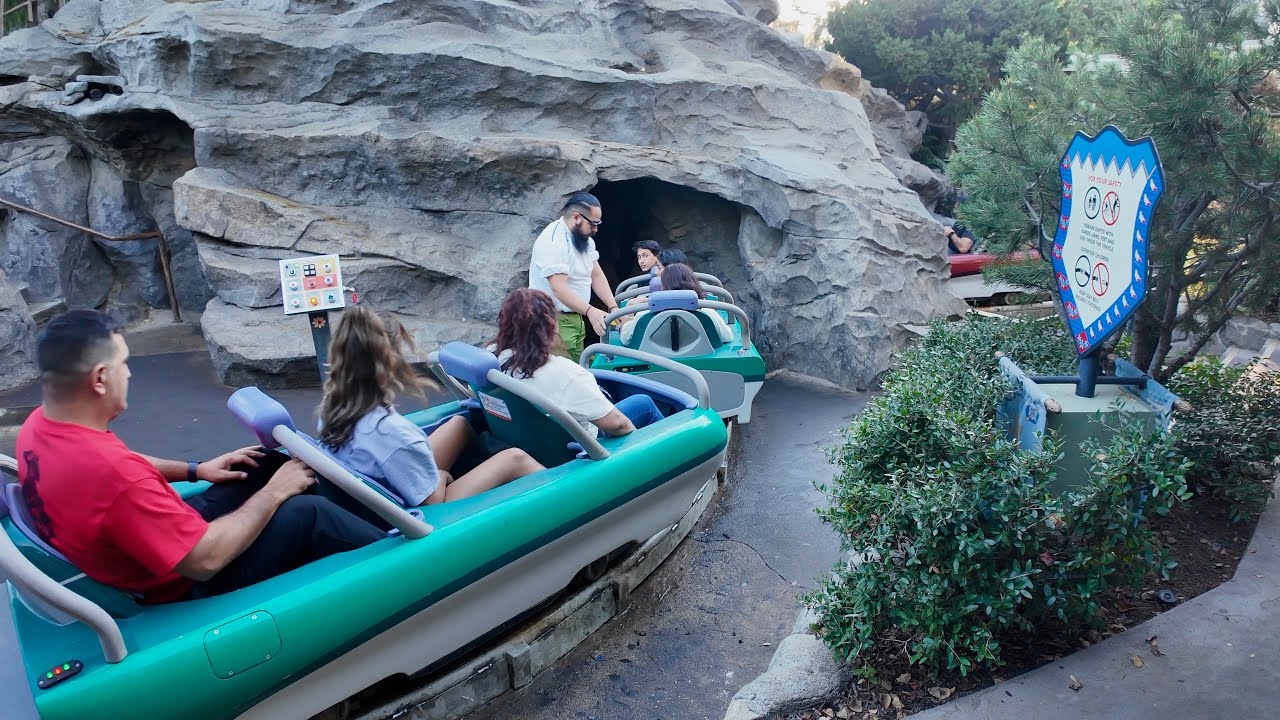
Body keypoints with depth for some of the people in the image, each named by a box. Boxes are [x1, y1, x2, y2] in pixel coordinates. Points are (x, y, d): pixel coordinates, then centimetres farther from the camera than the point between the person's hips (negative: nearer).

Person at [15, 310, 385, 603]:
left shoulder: (39, 425, -8)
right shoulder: (112, 474, -37)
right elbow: (206, 559, -31)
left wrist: (195, 470, 9)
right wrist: (273, 494, -19)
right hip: (187, 586, -9)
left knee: (264, 462, 11)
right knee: (308, 513, -15)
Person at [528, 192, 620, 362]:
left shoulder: (585, 239, 8)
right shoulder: (553, 241, -21)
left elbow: (597, 275, 7)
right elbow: (559, 289, -30)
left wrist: (614, 308, -5)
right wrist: (590, 311, -41)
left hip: (575, 317, 9)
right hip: (554, 320, -9)